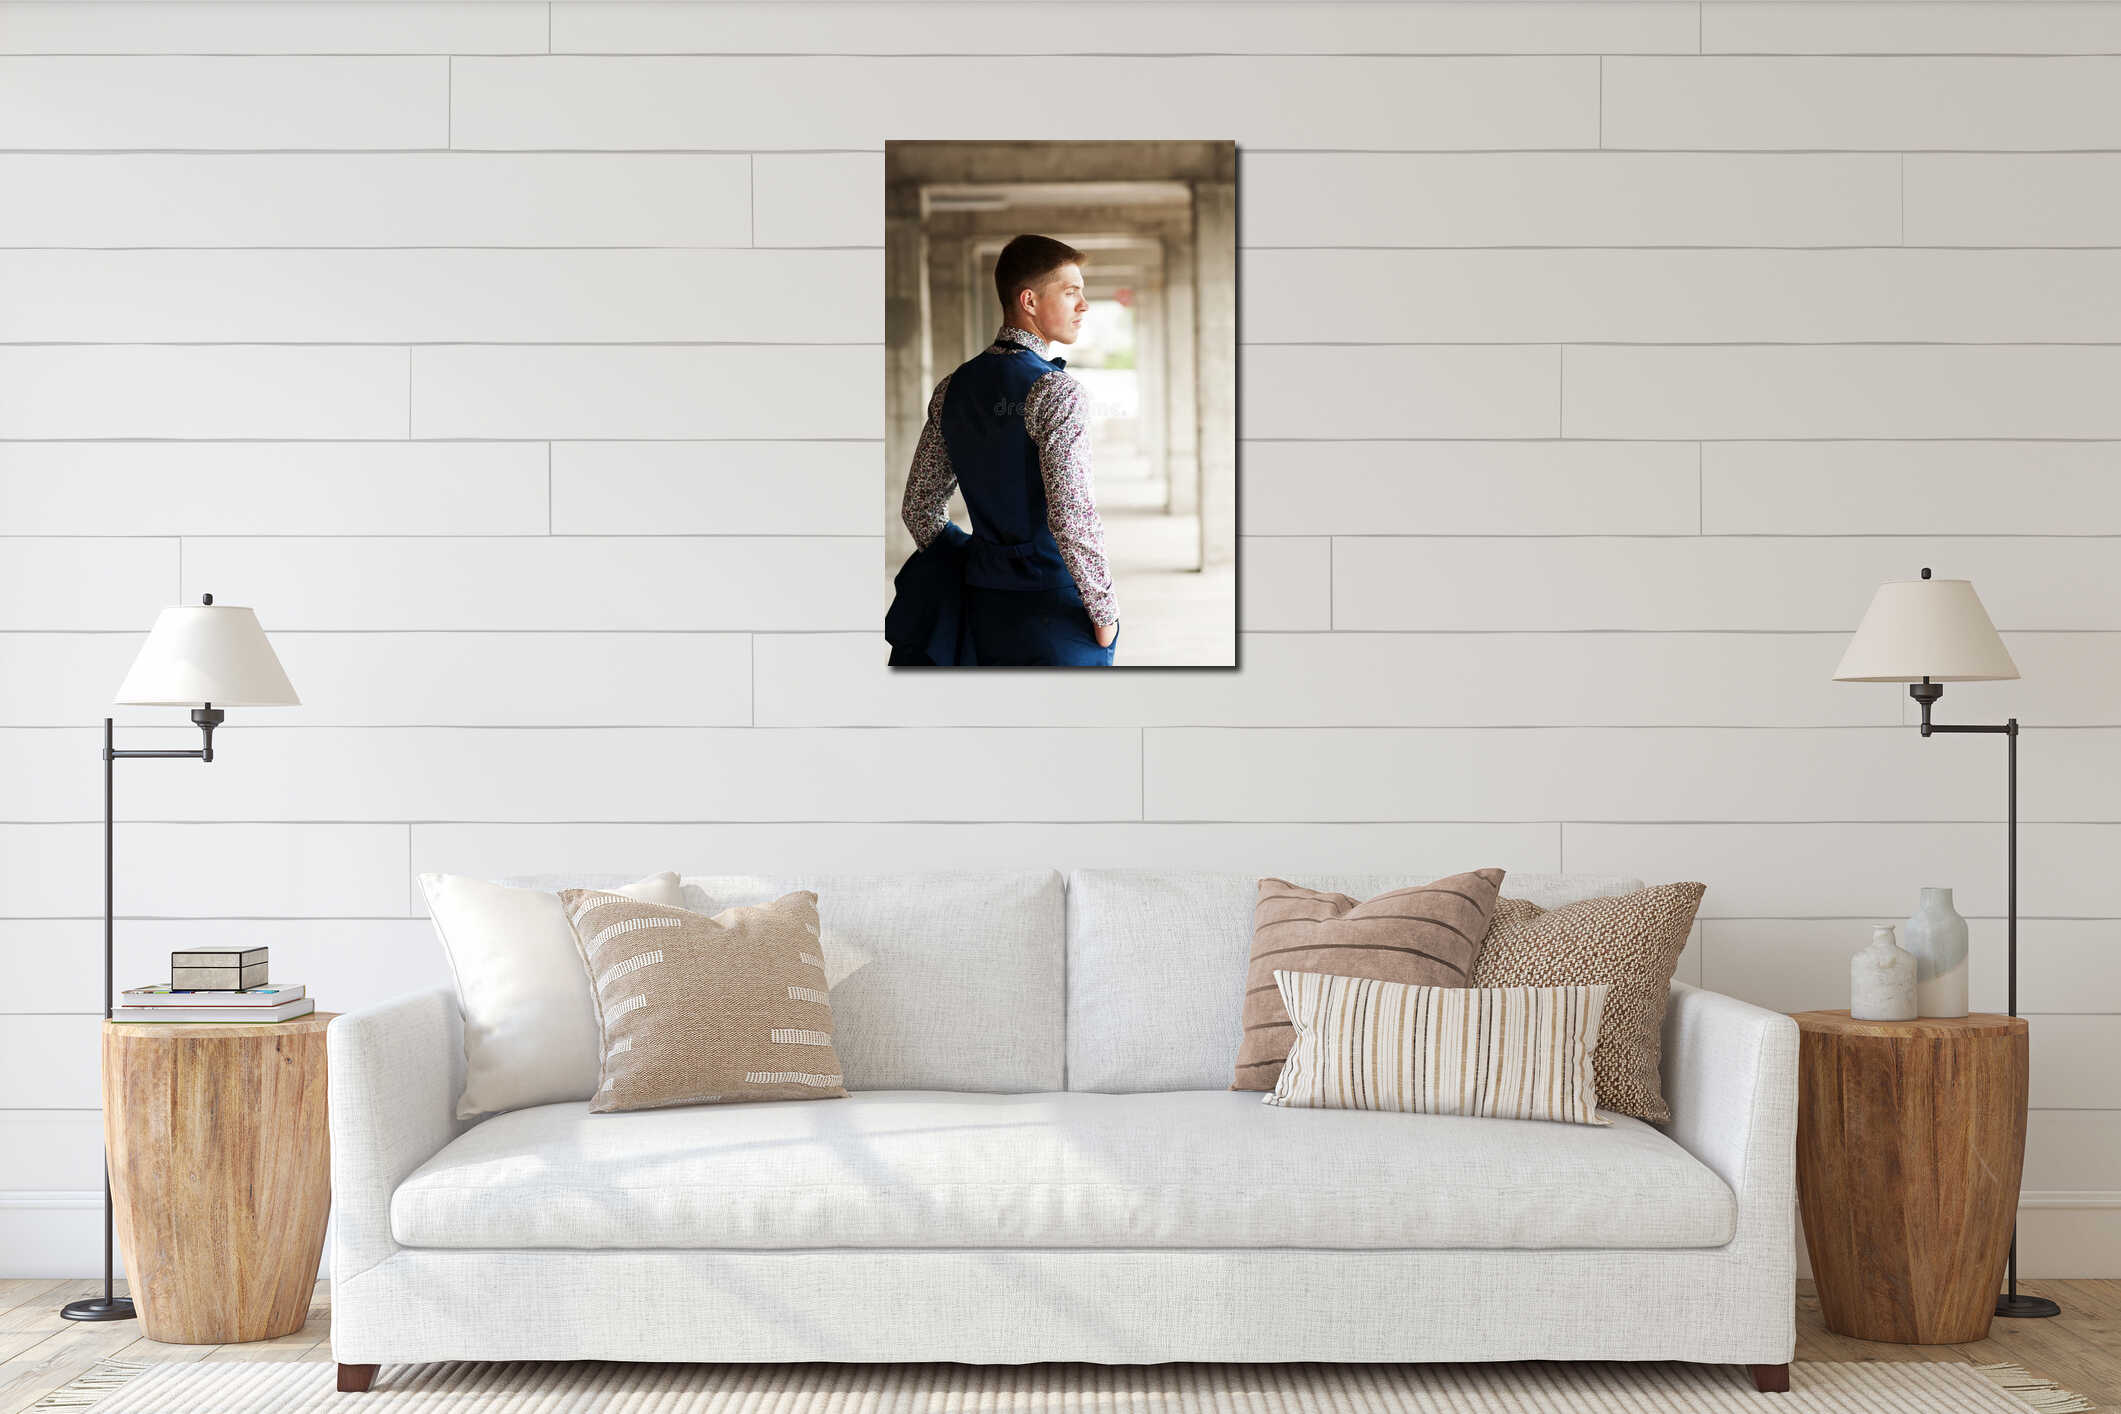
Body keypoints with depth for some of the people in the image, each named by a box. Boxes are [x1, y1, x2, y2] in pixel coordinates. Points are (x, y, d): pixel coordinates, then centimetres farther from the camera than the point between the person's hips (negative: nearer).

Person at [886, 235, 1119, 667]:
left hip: (984, 600, 7)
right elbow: (1069, 514, -23)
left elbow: (918, 506, 11)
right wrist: (1104, 612, -13)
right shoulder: (1056, 392, -15)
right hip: (1054, 606, -7)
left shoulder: (953, 388, 8)